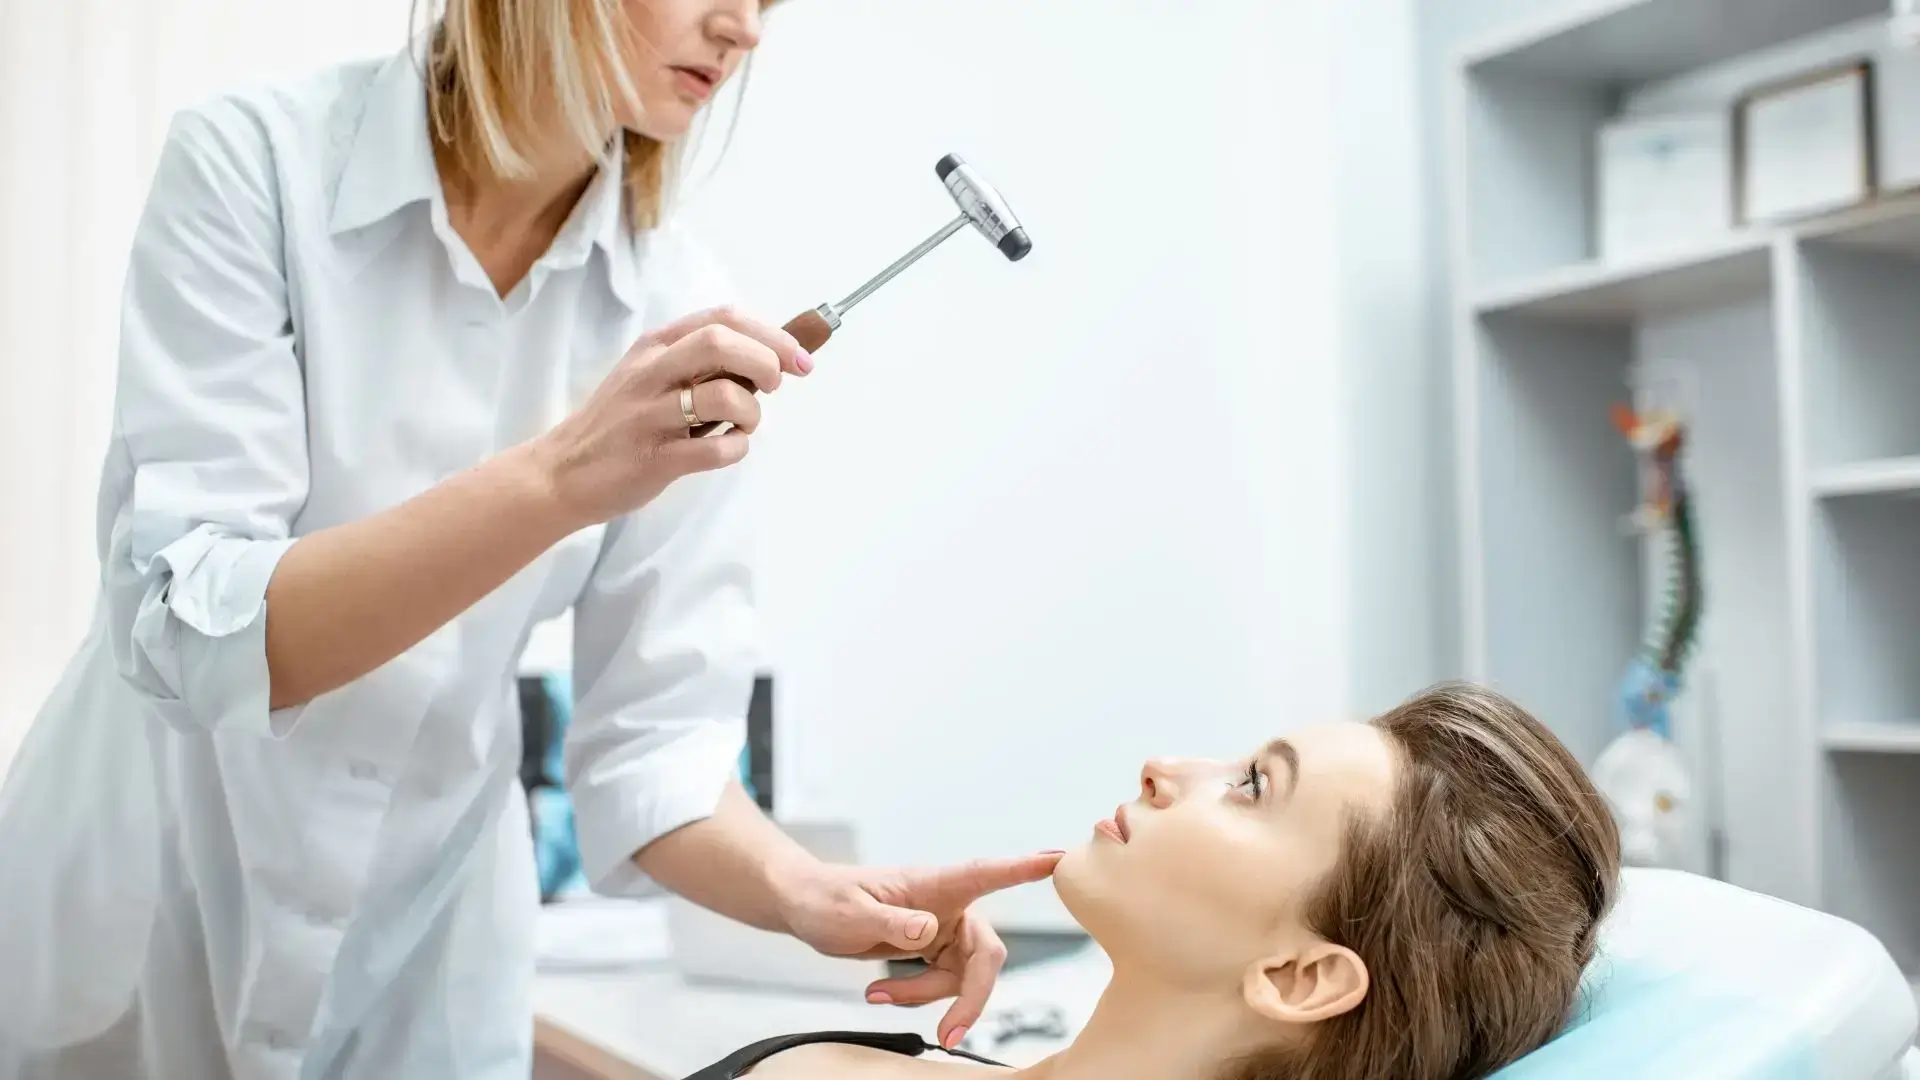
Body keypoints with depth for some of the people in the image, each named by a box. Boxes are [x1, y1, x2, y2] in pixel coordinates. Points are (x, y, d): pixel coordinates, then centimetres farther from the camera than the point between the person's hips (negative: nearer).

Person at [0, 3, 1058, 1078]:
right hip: (138, 926, -2)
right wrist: (555, 481, -36)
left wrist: (802, 890, -27)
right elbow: (185, 637, -24)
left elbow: (654, 729, -9)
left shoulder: (680, 316, -10)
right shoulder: (255, 162, -17)